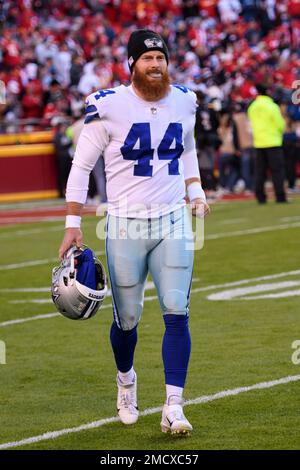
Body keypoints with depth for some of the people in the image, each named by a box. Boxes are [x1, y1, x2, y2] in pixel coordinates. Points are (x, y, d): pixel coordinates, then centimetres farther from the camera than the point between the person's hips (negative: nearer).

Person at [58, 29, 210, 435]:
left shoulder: (184, 102, 4)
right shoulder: (109, 106, -10)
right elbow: (81, 166, -3)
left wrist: (196, 192, 12)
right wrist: (73, 225, -6)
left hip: (174, 222, 3)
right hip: (125, 226, -3)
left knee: (177, 314, -8)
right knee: (127, 318, 6)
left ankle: (173, 406, -6)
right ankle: (126, 379, 37)